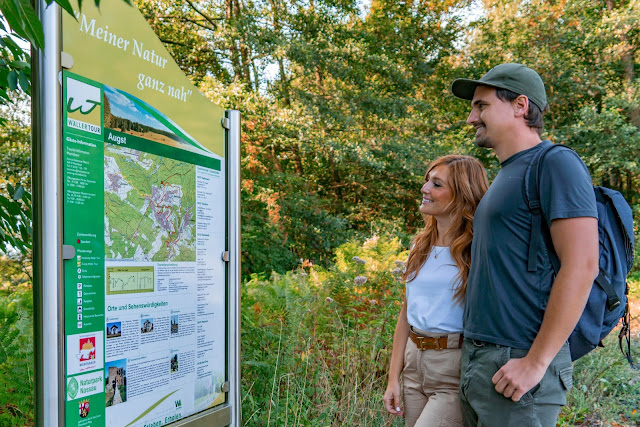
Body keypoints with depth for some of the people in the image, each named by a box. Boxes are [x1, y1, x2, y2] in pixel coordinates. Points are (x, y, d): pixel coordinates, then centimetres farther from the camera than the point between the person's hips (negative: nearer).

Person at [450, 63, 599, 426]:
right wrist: (476, 355, 16)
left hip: (518, 362, -8)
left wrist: (536, 362, -20)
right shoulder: (506, 176, 17)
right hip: (477, 356, 9)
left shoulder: (556, 164, -10)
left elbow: (581, 267, -19)